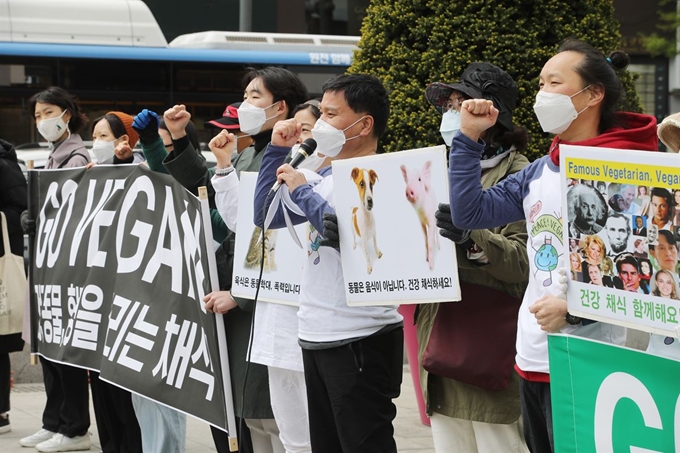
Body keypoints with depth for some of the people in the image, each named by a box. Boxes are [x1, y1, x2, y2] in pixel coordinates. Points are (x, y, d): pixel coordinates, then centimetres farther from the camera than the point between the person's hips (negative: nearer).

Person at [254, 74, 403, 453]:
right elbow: (266, 217, 18)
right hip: (317, 336, 9)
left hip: (360, 340, -9)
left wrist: (301, 190, -14)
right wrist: (278, 151, 11)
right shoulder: (327, 176, 14)